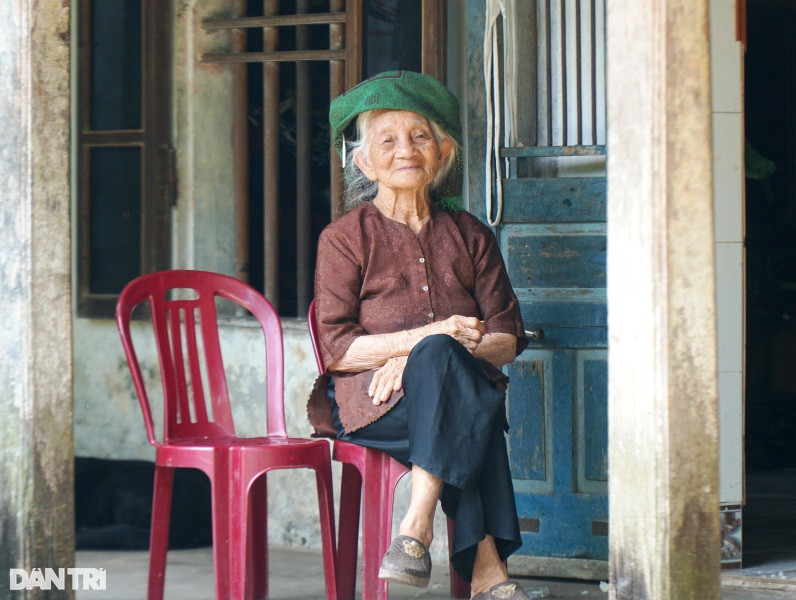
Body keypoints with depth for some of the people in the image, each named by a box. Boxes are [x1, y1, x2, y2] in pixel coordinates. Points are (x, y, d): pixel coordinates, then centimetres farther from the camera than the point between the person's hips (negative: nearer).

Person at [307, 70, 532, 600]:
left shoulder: (470, 236, 16)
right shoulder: (346, 238, 7)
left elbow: (508, 340, 8)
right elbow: (336, 349, -3)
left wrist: (424, 354, -12)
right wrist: (427, 337, -18)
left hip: (453, 396, 2)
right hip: (370, 404, -2)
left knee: (440, 356, -35)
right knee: (442, 356, -36)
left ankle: (418, 527, -41)